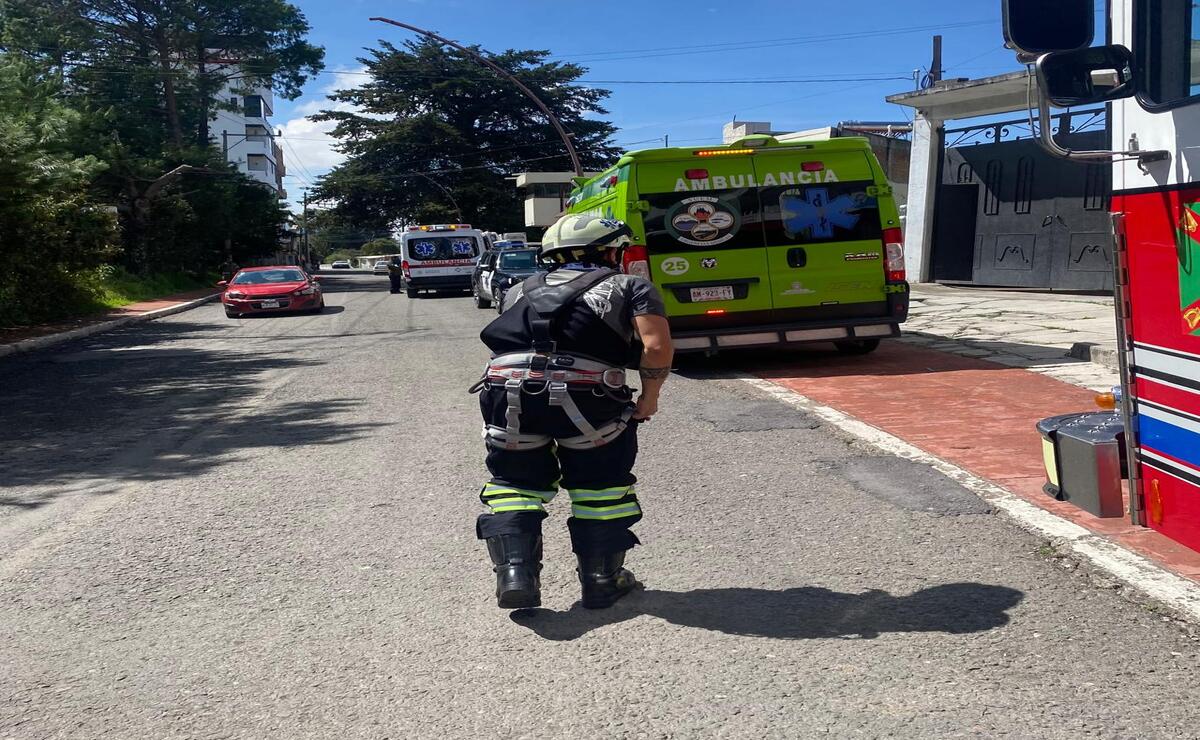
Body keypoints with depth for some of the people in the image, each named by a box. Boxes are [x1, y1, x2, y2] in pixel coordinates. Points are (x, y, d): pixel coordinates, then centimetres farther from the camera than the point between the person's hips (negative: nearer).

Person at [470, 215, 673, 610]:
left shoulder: (519, 291, 29)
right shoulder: (631, 287, 16)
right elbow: (657, 347, 3)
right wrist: (649, 397, 15)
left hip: (506, 388, 3)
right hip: (582, 392, -3)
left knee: (515, 482, 22)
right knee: (600, 485, 17)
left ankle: (515, 574, 11)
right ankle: (602, 581, 23)